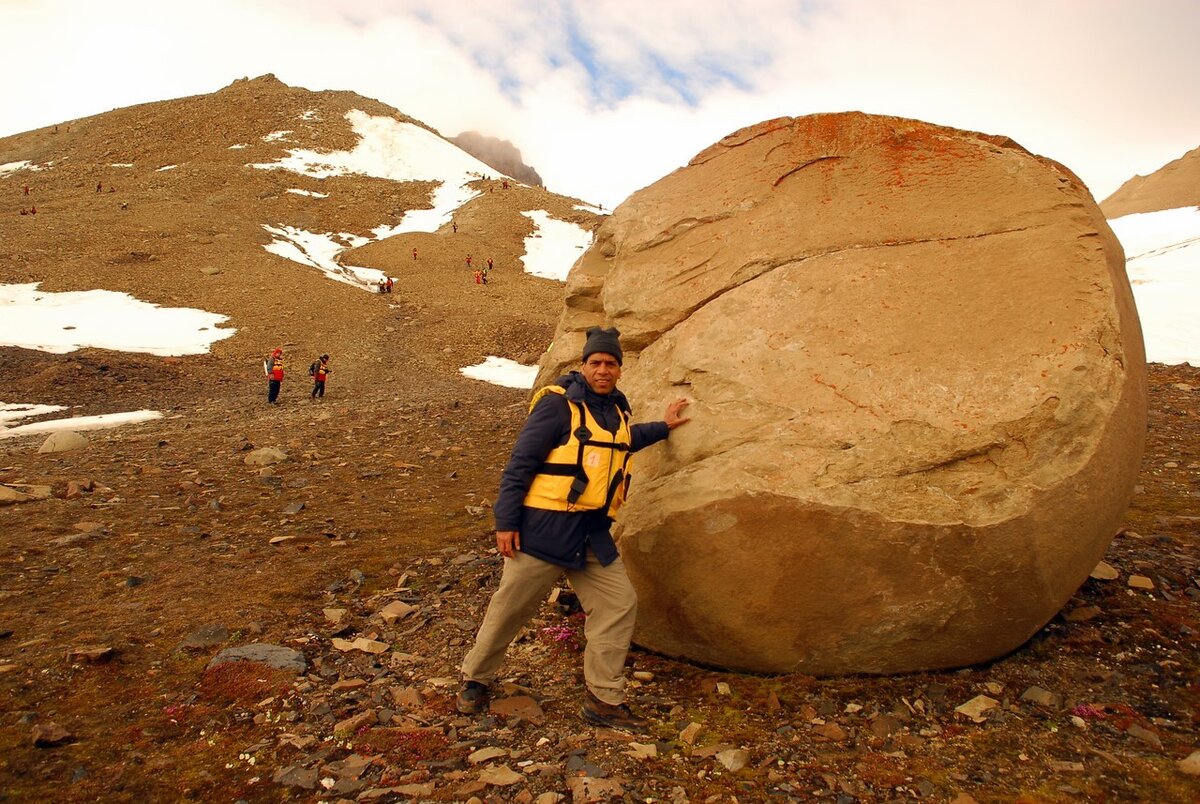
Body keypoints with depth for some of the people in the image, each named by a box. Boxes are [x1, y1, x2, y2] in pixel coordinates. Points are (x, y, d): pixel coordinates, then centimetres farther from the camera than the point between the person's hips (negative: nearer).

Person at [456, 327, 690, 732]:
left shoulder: (616, 410, 12)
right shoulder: (559, 404, -12)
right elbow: (520, 464, -13)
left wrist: (662, 427, 38)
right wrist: (506, 521, -15)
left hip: (592, 535, 7)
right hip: (544, 528, -7)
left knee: (620, 604, 2)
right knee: (511, 608, 5)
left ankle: (604, 701, 14)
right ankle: (474, 680, 29)